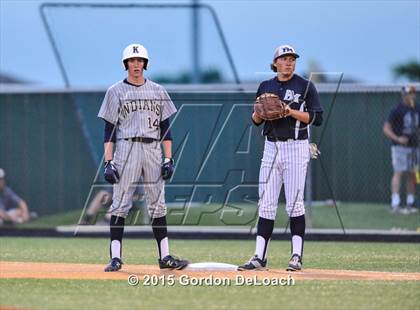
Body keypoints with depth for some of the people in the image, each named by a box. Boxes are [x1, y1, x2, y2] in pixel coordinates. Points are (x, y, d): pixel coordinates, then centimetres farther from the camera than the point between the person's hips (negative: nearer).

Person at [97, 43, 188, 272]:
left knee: (157, 205, 4)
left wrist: (168, 159, 4)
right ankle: (115, 257, -5)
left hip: (153, 149, 3)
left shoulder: (158, 91, 13)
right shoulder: (116, 92, 4)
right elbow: (109, 129, 1)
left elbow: (165, 127, 12)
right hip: (126, 148, -3)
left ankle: (165, 257, 5)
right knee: (120, 204, -6)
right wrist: (109, 162, -8)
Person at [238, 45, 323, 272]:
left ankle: (297, 256, -1)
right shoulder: (265, 87, 12)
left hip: (296, 148, -4)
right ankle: (259, 257, 1)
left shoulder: (305, 86, -1)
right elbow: (256, 120, 15)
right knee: (266, 203, 1)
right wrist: (258, 111, -7)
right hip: (271, 148, 4)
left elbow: (317, 118, -6)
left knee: (294, 203, -5)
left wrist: (292, 112, -19)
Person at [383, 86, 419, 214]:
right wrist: (397, 139, -23)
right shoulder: (397, 110, -7)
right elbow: (386, 128, -9)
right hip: (400, 147, -7)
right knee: (399, 172, -13)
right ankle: (395, 204, -18)